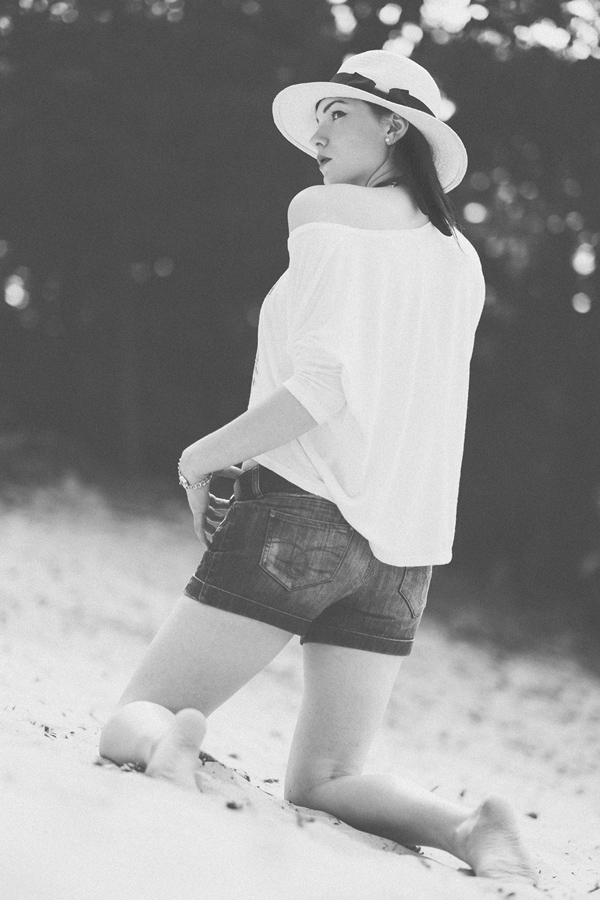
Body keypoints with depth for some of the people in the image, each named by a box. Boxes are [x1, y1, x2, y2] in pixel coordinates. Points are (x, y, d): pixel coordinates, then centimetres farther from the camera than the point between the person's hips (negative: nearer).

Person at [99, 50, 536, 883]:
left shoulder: (329, 212, -5)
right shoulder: (461, 258, 15)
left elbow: (321, 385, -16)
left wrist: (205, 457, -6)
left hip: (302, 513, -6)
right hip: (402, 545, 6)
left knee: (132, 719, 2)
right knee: (326, 782, 15)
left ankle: (168, 742, -33)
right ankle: (471, 833, -13)